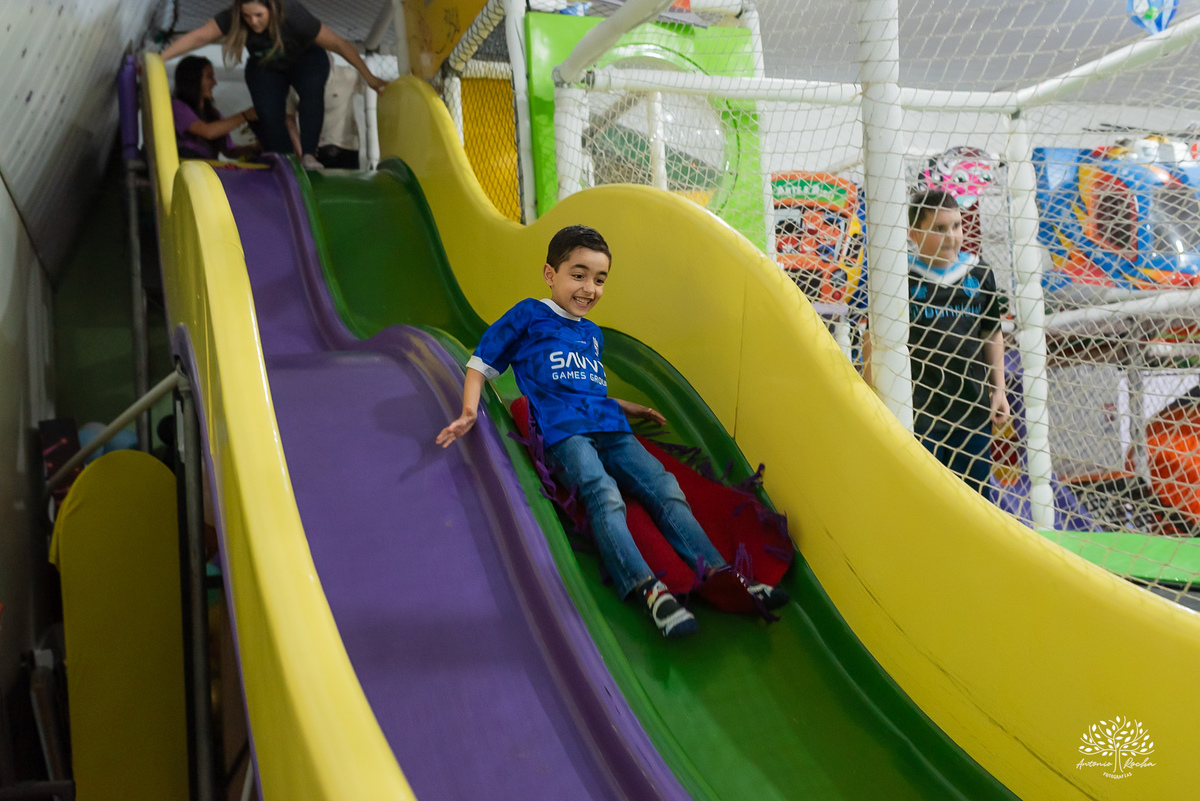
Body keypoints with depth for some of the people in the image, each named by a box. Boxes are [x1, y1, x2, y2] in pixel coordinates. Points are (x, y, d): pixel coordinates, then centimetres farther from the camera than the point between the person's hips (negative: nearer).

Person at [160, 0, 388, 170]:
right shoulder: (232, 19, -29)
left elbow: (338, 44, -30)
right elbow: (198, 37, -29)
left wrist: (369, 78, -26)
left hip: (305, 59, -2)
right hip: (265, 68, 3)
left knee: (312, 90, -34)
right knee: (269, 117, -17)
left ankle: (308, 154, -33)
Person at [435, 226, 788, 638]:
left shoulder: (593, 334, 30)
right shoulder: (528, 316, 11)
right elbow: (481, 362, 10)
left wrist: (627, 408, 29)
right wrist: (470, 410, -5)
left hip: (610, 429, 6)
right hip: (563, 430, -6)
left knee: (664, 486, -16)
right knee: (602, 493, -32)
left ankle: (715, 571, -26)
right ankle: (645, 586, -46)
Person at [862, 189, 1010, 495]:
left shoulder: (979, 274, 5)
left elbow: (992, 333, 15)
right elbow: (874, 340, -3)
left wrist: (998, 389, 13)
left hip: (972, 409, 4)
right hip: (917, 412, -4)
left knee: (975, 492, 14)